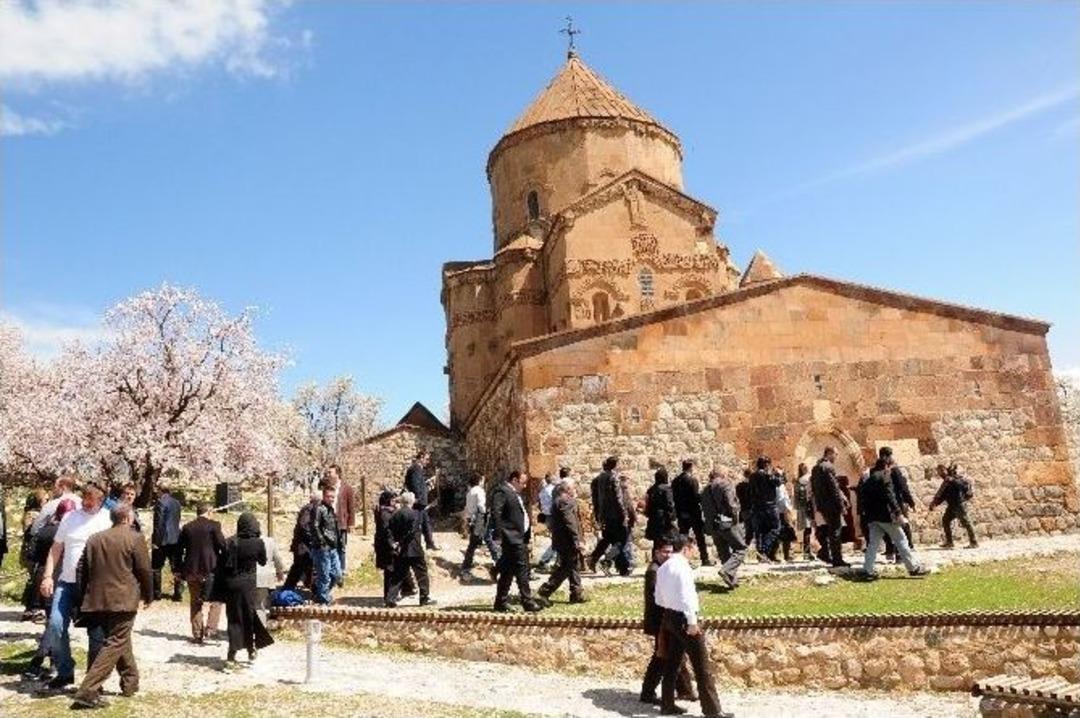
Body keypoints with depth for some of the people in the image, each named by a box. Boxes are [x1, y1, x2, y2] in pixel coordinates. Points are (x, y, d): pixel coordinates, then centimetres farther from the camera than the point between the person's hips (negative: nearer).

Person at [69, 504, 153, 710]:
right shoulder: (134, 539, -8)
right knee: (115, 645, -3)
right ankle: (88, 691, -13)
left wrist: (87, 596, 22)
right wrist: (148, 596, 8)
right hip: (123, 600, -7)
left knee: (120, 640, 20)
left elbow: (82, 570, 12)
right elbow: (144, 570, -6)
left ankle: (130, 683, 29)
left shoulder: (94, 539, 9)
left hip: (97, 600, 7)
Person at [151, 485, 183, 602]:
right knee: (176, 567, 7)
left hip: (163, 539, -6)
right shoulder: (176, 502, 10)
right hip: (176, 539, 6)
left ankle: (156, 593, 9)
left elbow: (158, 523, -14)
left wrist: (155, 539, -10)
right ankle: (178, 593, 6)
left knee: (156, 567, 7)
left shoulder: (161, 502, -11)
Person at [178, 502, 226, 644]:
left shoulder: (186, 527, 5)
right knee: (215, 600, 9)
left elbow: (180, 550, 7)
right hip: (211, 569, -4)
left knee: (195, 602, 13)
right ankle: (210, 630, -1)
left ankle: (197, 634, 15)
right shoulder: (213, 525, -8)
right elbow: (222, 545, -11)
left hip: (191, 570, 4)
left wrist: (181, 570, 13)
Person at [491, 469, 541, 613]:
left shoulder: (514, 493, 20)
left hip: (520, 538, 10)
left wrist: (528, 535, 17)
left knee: (508, 571, 13)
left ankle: (501, 602, 20)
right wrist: (499, 536, -23)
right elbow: (496, 514, -20)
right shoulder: (502, 492, -12)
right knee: (521, 569, -8)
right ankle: (527, 602, -4)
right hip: (512, 538, -10)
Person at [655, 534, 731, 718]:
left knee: (672, 662, 14)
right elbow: (686, 596, -21)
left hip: (668, 616, 9)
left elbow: (658, 598, 13)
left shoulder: (662, 568, 10)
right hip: (683, 617, -8)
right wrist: (692, 621, -19)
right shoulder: (682, 566, -15)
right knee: (701, 664, -1)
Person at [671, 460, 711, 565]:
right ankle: (705, 559, 10)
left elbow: (674, 497, 8)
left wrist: (677, 511, 13)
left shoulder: (675, 481, 6)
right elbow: (697, 497, -19)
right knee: (700, 536, 5)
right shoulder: (692, 480, -14)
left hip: (681, 514, 6)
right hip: (693, 513, -6)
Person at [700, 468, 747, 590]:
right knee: (740, 549, 2)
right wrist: (735, 517, -7)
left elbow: (704, 508, 14)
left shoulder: (705, 490, 16)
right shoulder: (726, 484, -5)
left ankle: (732, 580, 16)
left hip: (713, 526, 7)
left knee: (724, 552, 15)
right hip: (727, 523, -7)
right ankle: (727, 570, -17)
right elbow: (731, 503, -17)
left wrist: (710, 523, 14)